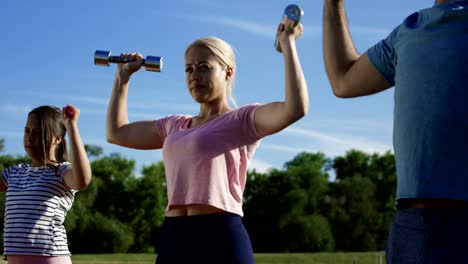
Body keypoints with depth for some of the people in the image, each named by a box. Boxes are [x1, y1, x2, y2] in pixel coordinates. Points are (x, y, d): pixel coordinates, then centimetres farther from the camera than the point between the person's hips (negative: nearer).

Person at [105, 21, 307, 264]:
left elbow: (296, 107, -18)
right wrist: (123, 76, 31)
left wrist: (287, 44, -11)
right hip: (173, 240, 7)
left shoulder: (243, 120, 1)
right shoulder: (176, 126, 21)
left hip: (221, 239, -6)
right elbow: (116, 133, 31)